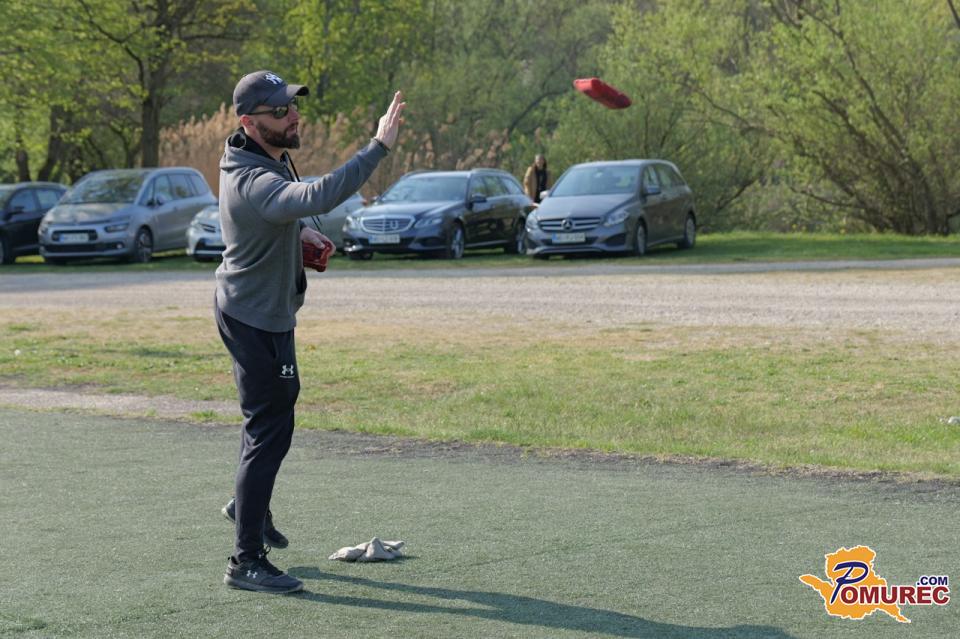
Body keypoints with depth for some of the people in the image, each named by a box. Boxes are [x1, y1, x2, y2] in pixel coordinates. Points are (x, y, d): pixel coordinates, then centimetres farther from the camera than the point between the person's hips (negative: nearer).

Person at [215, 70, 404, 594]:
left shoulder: (267, 159, 0)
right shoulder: (253, 181, -33)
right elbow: (318, 196, -52)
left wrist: (299, 229, 4)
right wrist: (379, 147, -52)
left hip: (268, 312, 11)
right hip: (255, 319, -11)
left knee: (279, 400, 28)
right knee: (269, 429, -8)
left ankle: (248, 504, 48)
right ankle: (246, 561, -2)